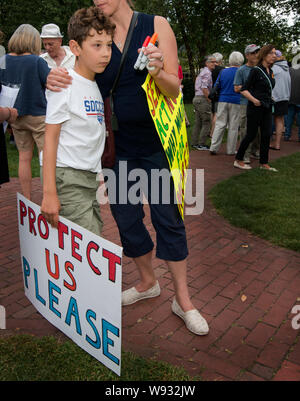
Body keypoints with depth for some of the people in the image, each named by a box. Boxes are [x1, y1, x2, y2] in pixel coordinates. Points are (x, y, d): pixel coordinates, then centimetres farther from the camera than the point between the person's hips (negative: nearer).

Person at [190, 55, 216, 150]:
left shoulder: (202, 72, 21)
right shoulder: (207, 72, -10)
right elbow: (204, 87, -20)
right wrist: (209, 99, -15)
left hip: (197, 98, 10)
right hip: (203, 99, -10)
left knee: (198, 123, 11)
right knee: (206, 122, -7)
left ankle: (194, 143, 13)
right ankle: (201, 144, -7)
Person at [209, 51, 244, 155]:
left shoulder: (223, 72, 5)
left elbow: (216, 87, 10)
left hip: (223, 100, 3)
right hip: (235, 101, -3)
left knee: (219, 124, 6)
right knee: (233, 127, 3)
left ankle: (214, 147, 1)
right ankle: (230, 150, 8)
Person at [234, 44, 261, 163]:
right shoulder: (241, 70, -1)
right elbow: (237, 89, -7)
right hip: (246, 104, -5)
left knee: (258, 130, 10)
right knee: (245, 130, -4)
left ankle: (255, 151, 24)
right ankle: (245, 155, 1)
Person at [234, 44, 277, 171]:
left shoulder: (270, 72, 12)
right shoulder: (255, 70, -10)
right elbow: (244, 90, -13)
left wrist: (269, 99, 15)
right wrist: (254, 100, -22)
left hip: (267, 108, 7)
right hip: (255, 108, -7)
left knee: (266, 135, 6)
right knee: (251, 134, -2)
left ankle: (264, 163, 14)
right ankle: (238, 160, 12)